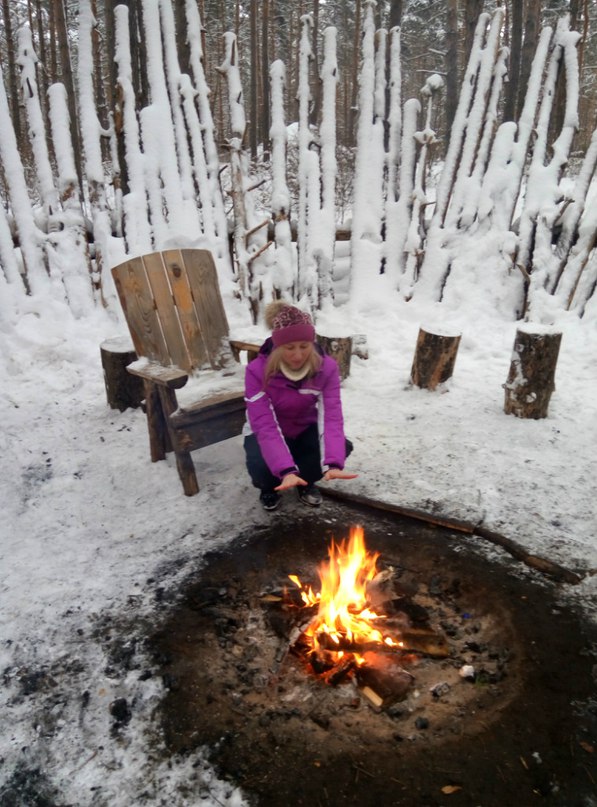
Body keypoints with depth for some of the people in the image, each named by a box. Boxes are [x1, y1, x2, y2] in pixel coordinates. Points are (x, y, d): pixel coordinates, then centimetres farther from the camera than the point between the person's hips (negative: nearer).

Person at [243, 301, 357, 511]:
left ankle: (305, 481, 5)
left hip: (305, 430, 2)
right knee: (261, 467, -34)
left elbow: (331, 417, -32)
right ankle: (269, 487, 6)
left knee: (343, 447, -27)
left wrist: (332, 464, -49)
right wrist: (286, 470, -50)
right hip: (268, 434, -2)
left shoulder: (326, 368, -23)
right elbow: (265, 426, -36)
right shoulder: (257, 371, -30)